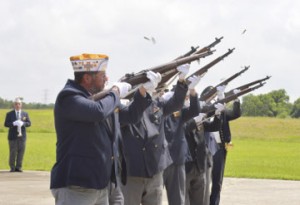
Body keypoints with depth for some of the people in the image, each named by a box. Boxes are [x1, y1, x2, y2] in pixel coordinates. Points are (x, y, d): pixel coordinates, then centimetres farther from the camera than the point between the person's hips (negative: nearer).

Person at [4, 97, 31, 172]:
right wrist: (13, 124, -19)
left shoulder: (25, 114, 12)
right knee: (13, 152, -3)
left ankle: (18, 167, 8)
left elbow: (29, 123, 5)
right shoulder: (9, 114, 6)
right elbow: (6, 124, -2)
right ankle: (12, 167, 7)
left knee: (21, 152, 0)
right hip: (13, 136, -2)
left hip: (22, 136, 2)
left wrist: (23, 123, -15)